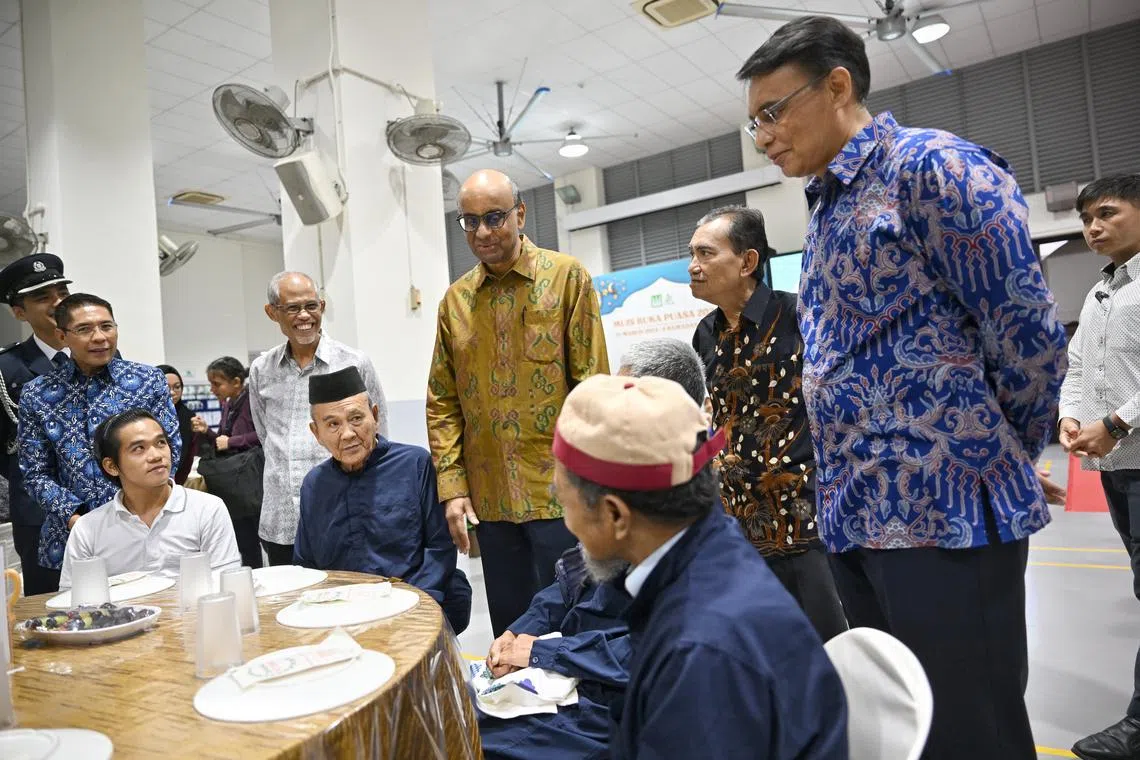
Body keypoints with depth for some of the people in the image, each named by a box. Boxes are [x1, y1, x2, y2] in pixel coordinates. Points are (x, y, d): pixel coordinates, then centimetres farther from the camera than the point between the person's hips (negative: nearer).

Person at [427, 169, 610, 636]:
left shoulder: (567, 277, -3)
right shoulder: (455, 298, 9)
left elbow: (592, 384, -7)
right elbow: (442, 401, 9)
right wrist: (452, 487, 1)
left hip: (559, 492, -4)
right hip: (490, 499, 4)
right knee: (509, 634, 16)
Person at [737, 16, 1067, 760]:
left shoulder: (930, 167, -9)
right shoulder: (827, 210, 17)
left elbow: (1028, 331, -12)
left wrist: (994, 463, 1)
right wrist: (847, 487, 15)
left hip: (946, 508, -8)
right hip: (857, 513, 9)